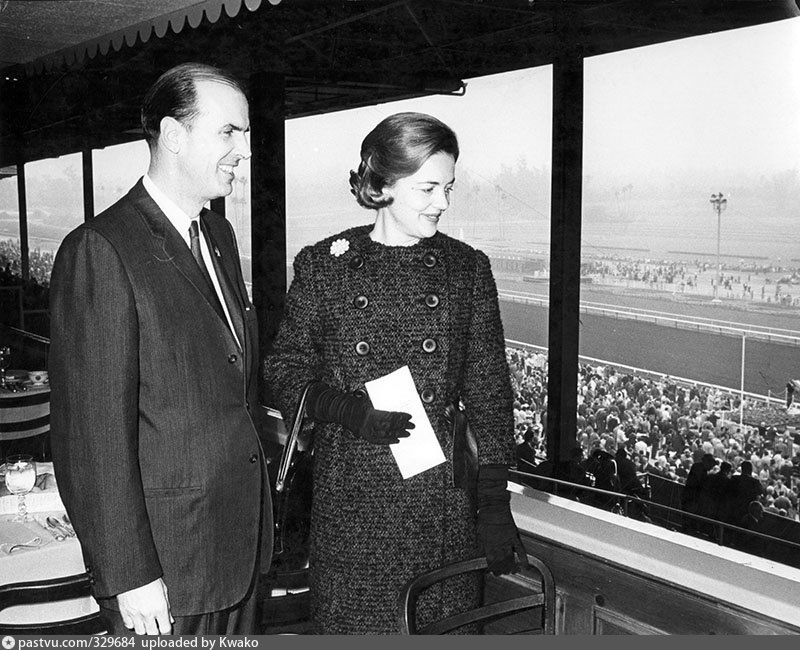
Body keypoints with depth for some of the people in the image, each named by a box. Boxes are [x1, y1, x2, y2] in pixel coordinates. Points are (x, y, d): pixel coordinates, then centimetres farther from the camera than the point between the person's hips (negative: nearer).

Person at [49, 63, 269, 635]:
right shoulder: (100, 251, -17)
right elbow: (93, 432, -18)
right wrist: (127, 575, -17)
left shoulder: (219, 235, 10)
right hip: (163, 558, -7)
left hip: (240, 542, 8)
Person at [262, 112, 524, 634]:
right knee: (351, 627, 8)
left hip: (441, 498, 1)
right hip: (349, 498, -1)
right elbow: (284, 371, 6)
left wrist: (495, 507, 0)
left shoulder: (467, 269, 3)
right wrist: (343, 409, -14)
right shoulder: (322, 265, 0)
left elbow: (489, 391, 4)